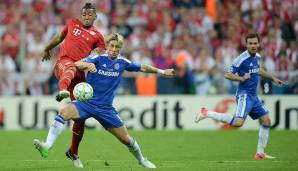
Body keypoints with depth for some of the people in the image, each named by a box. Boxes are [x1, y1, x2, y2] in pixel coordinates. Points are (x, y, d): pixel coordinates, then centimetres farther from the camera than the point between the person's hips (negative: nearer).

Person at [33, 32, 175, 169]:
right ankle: (47, 146, -34)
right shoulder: (98, 58, -9)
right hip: (87, 102, -3)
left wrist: (161, 71, 24)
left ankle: (141, 160, 32)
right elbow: (77, 64, -27)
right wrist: (87, 64, -48)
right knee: (64, 113, -30)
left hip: (106, 108, 3)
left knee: (125, 139, 5)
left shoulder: (122, 62, 2)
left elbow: (142, 68, 20)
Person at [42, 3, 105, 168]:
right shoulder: (73, 23, 20)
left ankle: (73, 151, 19)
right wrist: (47, 49, 45)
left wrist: (99, 53, -7)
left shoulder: (97, 37, 17)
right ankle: (62, 91, -79)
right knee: (71, 68, -43)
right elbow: (59, 37, 36)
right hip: (63, 63, -2)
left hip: (80, 72, 2)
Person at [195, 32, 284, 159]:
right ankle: (207, 114, -16)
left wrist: (273, 78, 31)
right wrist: (241, 78, -26)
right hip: (244, 94, -9)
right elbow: (228, 75, -13)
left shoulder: (257, 56, 10)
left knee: (266, 121, 9)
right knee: (238, 122, -26)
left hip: (253, 95, 9)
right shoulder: (241, 59, -15)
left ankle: (260, 153, 17)